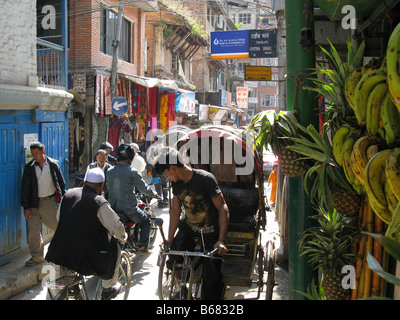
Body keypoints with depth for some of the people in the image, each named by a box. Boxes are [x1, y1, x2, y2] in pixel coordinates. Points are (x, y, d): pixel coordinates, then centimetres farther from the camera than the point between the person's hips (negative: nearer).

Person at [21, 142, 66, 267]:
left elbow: (61, 182, 7)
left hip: (50, 201, -1)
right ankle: (37, 256, 15)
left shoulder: (53, 164, -1)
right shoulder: (29, 167, -1)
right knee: (33, 231, 1)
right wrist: (26, 207, -4)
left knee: (56, 225, 8)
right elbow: (25, 187, 0)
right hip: (34, 203, 1)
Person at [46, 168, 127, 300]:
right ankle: (108, 289, 31)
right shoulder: (99, 202, -14)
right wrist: (123, 237, 11)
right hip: (86, 257, -5)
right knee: (115, 249, 19)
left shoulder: (68, 194, 2)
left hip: (60, 253, 5)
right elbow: (116, 227, -11)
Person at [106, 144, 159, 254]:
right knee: (146, 221, 17)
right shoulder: (132, 172, -13)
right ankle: (142, 247, 9)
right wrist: (153, 194, 15)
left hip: (113, 208, 5)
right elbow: (144, 188, -4)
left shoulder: (109, 171, 2)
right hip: (129, 209, -5)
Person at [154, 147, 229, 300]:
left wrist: (221, 240, -28)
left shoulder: (205, 179, -21)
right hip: (188, 227, 5)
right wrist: (170, 239, 0)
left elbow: (223, 208, -20)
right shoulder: (176, 183, -2)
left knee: (211, 276, -7)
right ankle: (182, 289, 14)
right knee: (174, 261, -14)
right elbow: (175, 210, 6)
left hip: (210, 231, -5)